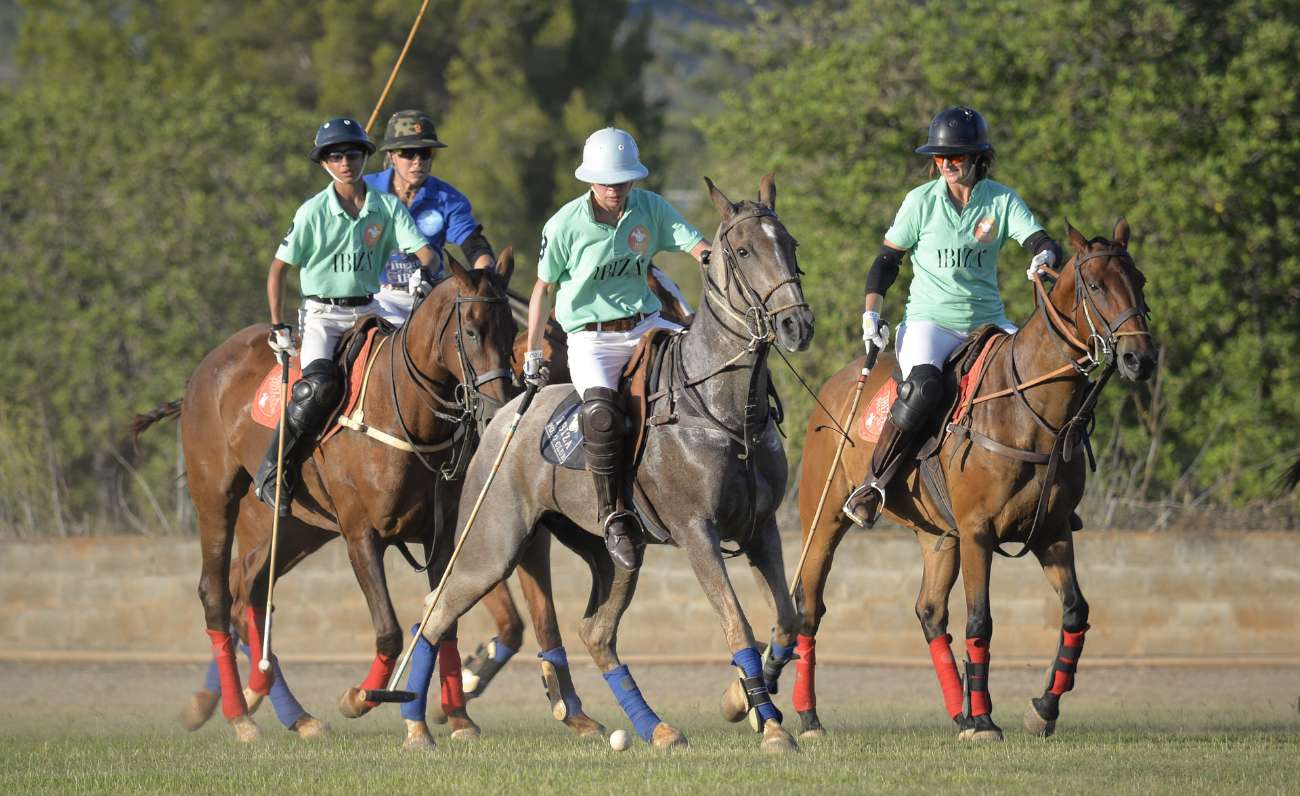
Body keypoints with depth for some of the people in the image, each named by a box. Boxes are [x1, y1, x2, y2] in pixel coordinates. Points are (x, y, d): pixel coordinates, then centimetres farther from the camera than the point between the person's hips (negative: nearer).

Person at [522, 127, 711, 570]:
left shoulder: (649, 208, 1)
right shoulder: (566, 225, -8)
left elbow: (694, 243, -8)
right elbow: (544, 288, 2)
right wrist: (532, 354, 6)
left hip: (644, 325, 4)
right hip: (590, 338, -4)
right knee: (602, 409, -32)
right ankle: (614, 517, -23)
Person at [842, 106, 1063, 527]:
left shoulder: (1002, 201, 2)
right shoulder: (922, 201, 0)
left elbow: (1040, 241, -7)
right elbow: (886, 260, 7)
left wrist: (1044, 258, -32)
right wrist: (871, 315, -3)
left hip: (988, 321, 3)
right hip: (929, 321, -3)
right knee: (923, 384, -34)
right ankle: (873, 485, -25)